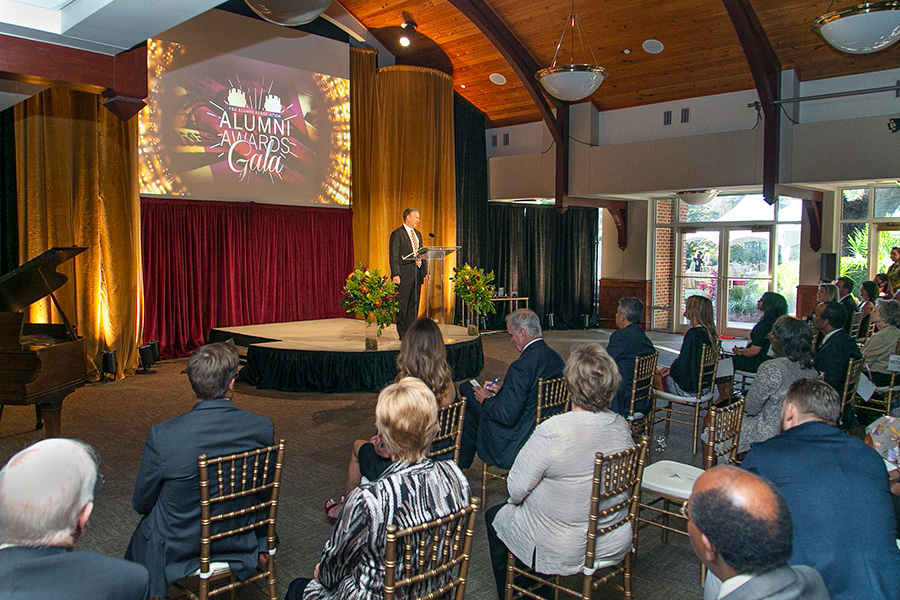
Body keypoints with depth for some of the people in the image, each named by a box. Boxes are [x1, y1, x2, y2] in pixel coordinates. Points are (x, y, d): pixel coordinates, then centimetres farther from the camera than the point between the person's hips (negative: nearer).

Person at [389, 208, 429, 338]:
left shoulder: (418, 233, 18)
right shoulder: (397, 233, -5)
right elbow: (394, 255, -9)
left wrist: (425, 271, 11)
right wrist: (395, 274, -17)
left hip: (417, 274, 7)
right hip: (404, 275, -7)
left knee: (414, 304, 9)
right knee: (402, 306, -2)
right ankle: (403, 334, 3)